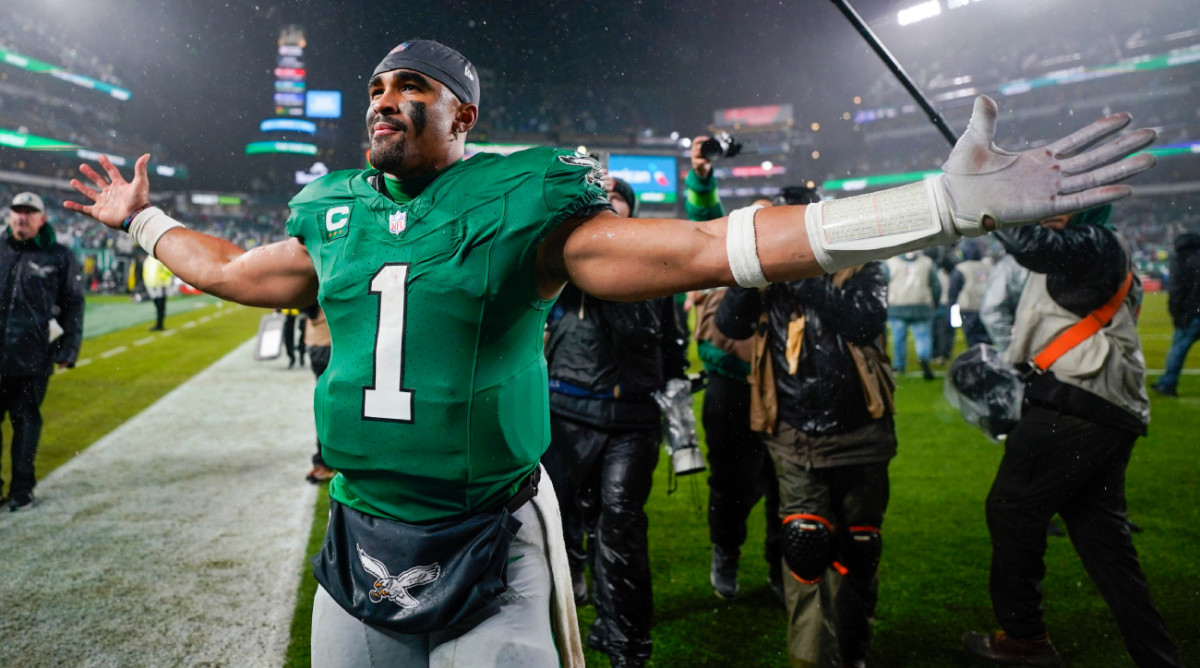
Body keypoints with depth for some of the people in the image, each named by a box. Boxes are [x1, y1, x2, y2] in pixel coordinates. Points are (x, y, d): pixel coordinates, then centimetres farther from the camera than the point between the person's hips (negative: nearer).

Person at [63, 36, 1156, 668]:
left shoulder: (523, 209, -12)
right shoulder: (335, 215, 6)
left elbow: (707, 248, -19)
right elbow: (231, 271, 26)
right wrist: (145, 221, 37)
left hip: (489, 561, -5)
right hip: (358, 542, 6)